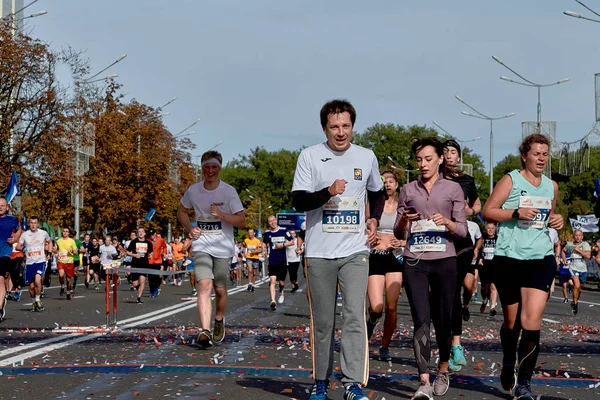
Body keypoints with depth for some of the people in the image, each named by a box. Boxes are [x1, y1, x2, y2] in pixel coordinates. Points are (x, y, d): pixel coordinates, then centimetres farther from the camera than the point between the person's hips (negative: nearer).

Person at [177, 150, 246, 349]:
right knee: (204, 285, -18)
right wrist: (189, 228, 3)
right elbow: (181, 211, 21)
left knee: (220, 290, 8)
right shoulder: (193, 191, 2)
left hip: (223, 248, 0)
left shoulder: (229, 191, -5)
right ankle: (205, 331, -29)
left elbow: (242, 222, -7)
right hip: (201, 246, 0)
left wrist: (222, 214, -23)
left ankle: (219, 321, 37)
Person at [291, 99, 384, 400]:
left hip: (355, 251, 1)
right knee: (322, 322, 7)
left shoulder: (367, 157, 8)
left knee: (355, 316, -12)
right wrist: (328, 192, -24)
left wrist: (374, 219, 8)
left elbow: (377, 193, 26)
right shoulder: (310, 156, -1)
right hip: (319, 252, -1)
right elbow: (298, 201, -8)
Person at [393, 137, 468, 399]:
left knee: (442, 319, 8)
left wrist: (447, 222, -17)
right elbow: (399, 234, 10)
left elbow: (463, 231, 2)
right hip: (414, 262, 0)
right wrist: (404, 221, -11)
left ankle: (443, 370, 32)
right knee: (421, 319, -11)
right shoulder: (408, 190, 9)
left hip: (444, 261, 0)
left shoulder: (453, 189, 5)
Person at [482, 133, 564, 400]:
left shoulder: (552, 186, 13)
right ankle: (508, 365, 37)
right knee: (512, 321, 10)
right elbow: (487, 212, -5)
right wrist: (517, 212, -18)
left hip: (541, 258, 2)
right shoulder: (511, 180, 0)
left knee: (532, 321, -13)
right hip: (509, 258, -2)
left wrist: (556, 221, 4)